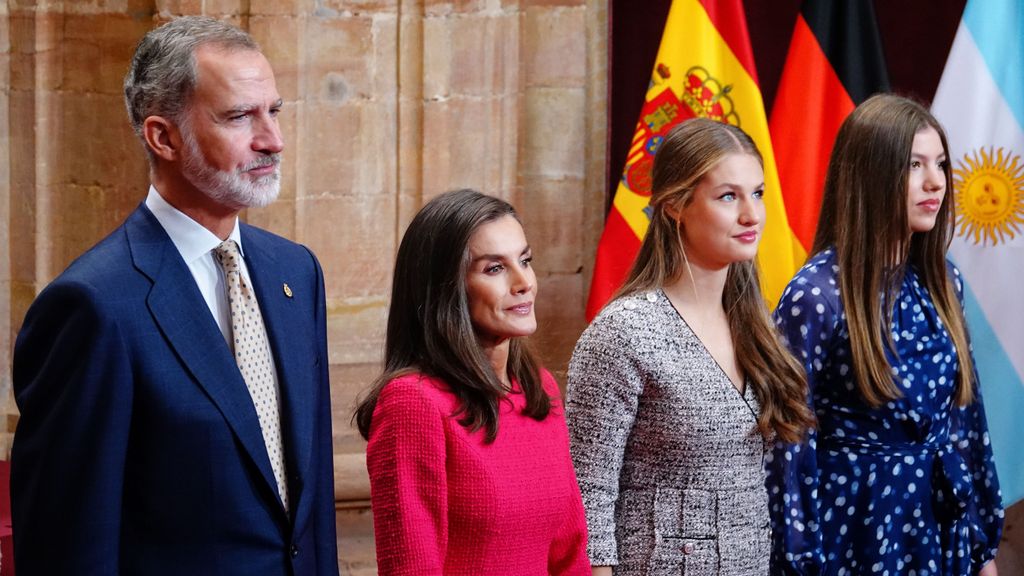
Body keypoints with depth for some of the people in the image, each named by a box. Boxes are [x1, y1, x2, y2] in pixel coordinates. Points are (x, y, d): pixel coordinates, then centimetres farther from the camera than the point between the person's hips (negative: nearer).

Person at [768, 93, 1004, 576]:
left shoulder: (941, 281, 4)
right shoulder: (818, 293, -15)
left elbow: (966, 412, 11)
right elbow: (790, 442, -13)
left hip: (943, 523, 6)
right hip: (856, 525, -6)